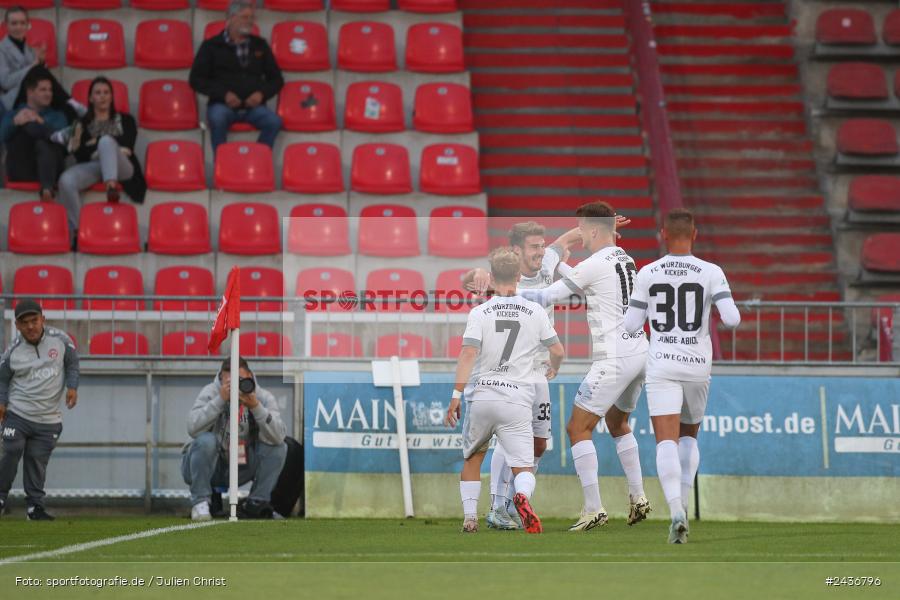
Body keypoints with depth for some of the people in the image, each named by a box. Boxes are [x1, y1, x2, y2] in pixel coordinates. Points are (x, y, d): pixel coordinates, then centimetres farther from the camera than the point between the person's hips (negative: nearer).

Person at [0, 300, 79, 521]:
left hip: (48, 419, 1)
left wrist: (72, 387, -4)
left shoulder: (60, 340, -4)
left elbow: (72, 363, 10)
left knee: (37, 461, -1)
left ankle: (35, 506, 8)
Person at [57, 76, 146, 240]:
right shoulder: (83, 124, 24)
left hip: (120, 168, -1)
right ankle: (77, 229, -35)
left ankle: (111, 186, -55)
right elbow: (79, 153, 7)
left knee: (106, 141, -36)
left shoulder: (125, 120, 23)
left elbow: (127, 146, 4)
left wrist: (95, 143, 2)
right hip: (92, 166, 1)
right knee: (66, 180, -34)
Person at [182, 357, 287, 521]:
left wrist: (256, 407, -36)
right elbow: (193, 429, -31)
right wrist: (220, 400, -35)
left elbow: (277, 437, -25)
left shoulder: (264, 397, -9)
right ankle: (200, 503, -19)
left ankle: (256, 504, -2)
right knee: (206, 440, -33)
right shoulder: (210, 393, -15)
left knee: (278, 448, -15)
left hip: (240, 469, 3)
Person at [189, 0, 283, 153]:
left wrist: (262, 93, 0)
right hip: (222, 104, -2)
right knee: (218, 118, -37)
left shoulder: (260, 45, 19)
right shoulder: (211, 46, 9)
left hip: (253, 106, 2)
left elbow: (277, 79, 22)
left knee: (274, 122, -29)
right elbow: (196, 80, 5)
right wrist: (224, 94, -9)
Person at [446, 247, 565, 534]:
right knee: (524, 467, -2)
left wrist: (457, 394, -12)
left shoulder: (480, 313, 0)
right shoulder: (535, 312, 5)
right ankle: (522, 496, -36)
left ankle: (470, 517, 16)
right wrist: (552, 370, 34)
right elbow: (558, 351, 11)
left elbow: (468, 353, -11)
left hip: (481, 396, 0)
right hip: (517, 400, 0)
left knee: (472, 458, 23)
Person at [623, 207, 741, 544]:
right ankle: (683, 502, 12)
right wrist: (728, 313, 13)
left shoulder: (648, 274, -2)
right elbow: (732, 319, -10)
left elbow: (631, 325, 2)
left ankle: (677, 512, -29)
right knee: (689, 436, 24)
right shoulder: (711, 273, -3)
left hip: (662, 367, -1)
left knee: (666, 443, -9)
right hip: (698, 365, 1)